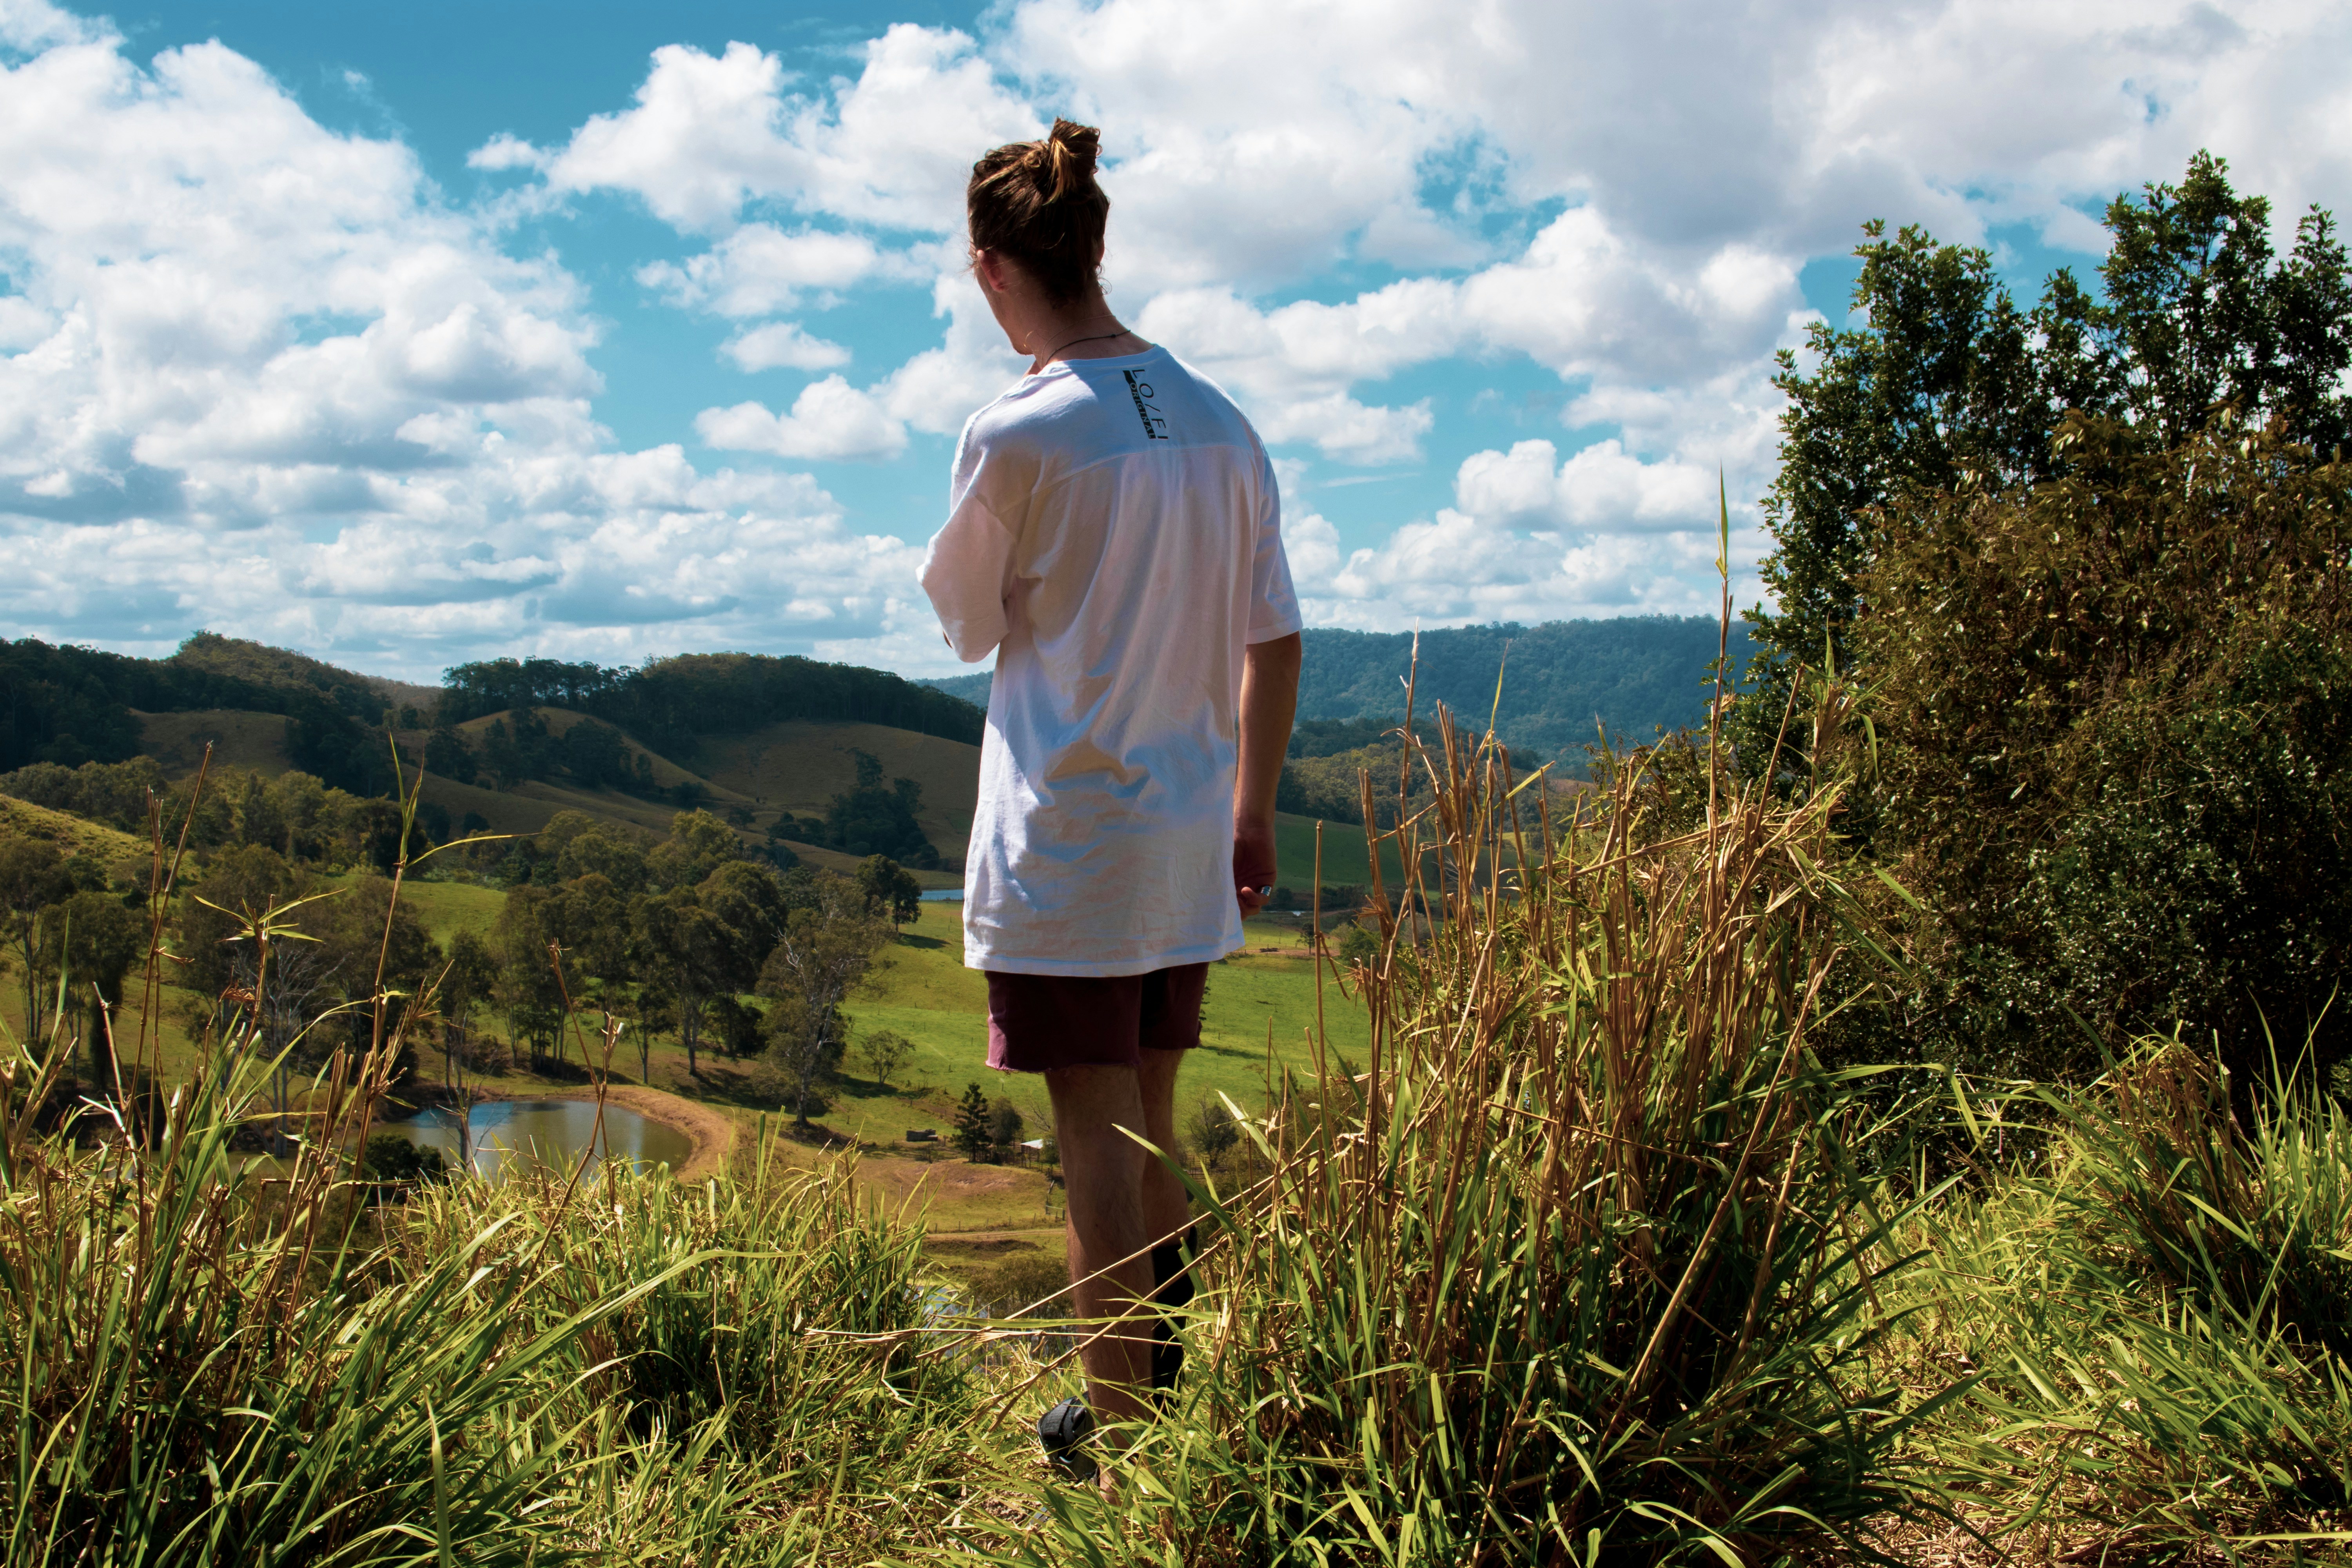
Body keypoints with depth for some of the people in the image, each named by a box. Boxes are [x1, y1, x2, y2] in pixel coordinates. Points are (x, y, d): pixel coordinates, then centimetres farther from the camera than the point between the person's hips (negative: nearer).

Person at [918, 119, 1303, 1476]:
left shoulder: (1017, 435, -14)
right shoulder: (1220, 423, 4)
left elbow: (969, 625, 0)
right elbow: (1275, 640, 9)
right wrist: (1255, 811, 17)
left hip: (1064, 841, -6)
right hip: (1188, 845, 6)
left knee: (1098, 1141, 3)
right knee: (1152, 1131, 18)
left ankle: (1121, 1421, 13)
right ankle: (1172, 1382, 30)